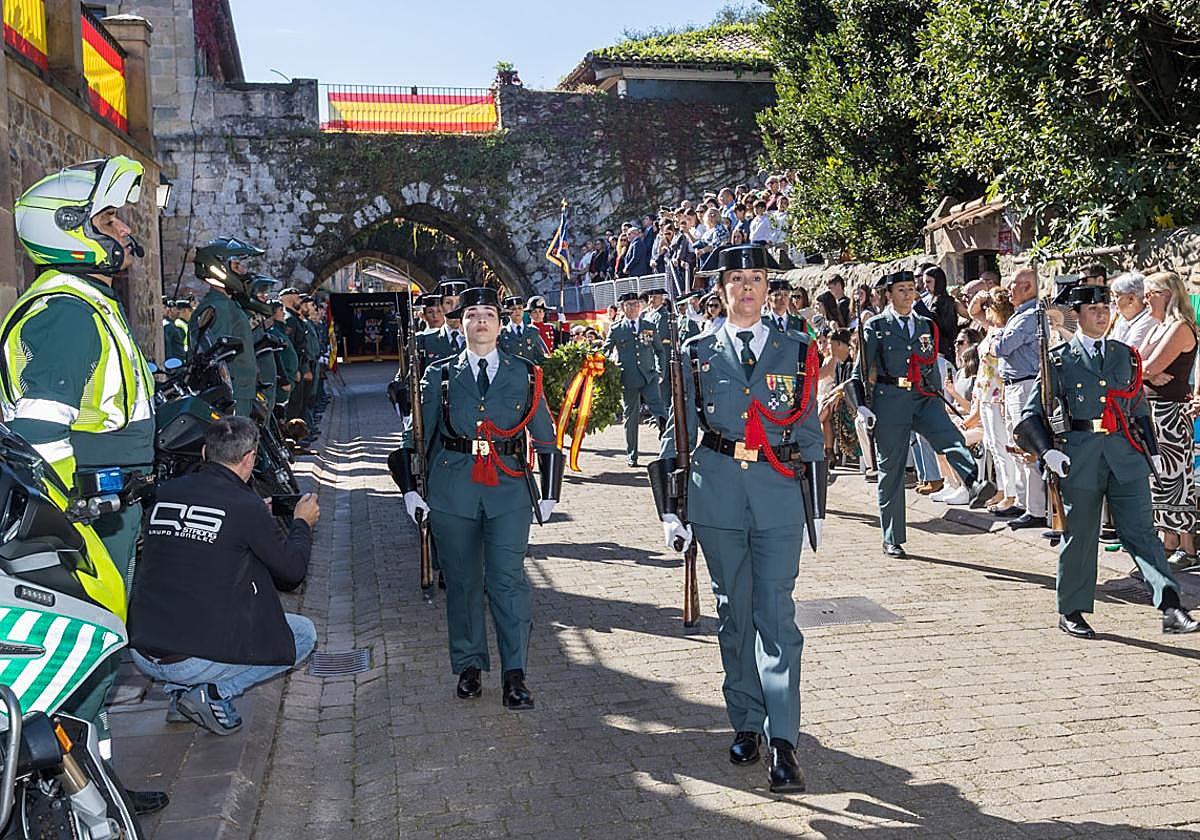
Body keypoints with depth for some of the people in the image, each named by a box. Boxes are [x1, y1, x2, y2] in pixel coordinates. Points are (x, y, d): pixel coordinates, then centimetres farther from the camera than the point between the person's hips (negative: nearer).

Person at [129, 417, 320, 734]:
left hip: (141, 656, 6)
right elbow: (293, 569, 1)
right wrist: (302, 523, 20)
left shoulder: (165, 491, 5)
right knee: (305, 633, 13)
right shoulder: (247, 507, -11)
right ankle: (214, 693, -1)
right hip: (198, 660, -6)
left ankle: (181, 687, 14)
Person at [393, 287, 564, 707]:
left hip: (509, 487, -1)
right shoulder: (440, 375, 7)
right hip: (452, 490, 1)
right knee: (462, 581, 8)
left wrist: (550, 493, 8)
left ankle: (514, 674, 0)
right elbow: (414, 436, 10)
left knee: (508, 578, -8)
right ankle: (469, 666, 23)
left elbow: (545, 438, 11)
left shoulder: (524, 374, 7)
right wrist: (409, 488, 3)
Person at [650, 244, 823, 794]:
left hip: (780, 491, -1)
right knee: (733, 611, 9)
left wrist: (815, 510, 9)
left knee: (776, 614, -6)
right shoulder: (698, 354, 8)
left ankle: (783, 743, -4)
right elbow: (680, 432, 8)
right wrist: (670, 508, 3)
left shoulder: (795, 352, 9)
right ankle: (746, 724, 23)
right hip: (716, 491, 1)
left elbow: (810, 433, 11)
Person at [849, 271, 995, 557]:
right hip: (890, 401, -3)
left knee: (951, 438, -27)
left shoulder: (926, 325, 16)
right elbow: (859, 371, 2)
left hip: (924, 399, 3)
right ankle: (892, 539, 9)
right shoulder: (876, 327, 4)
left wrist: (939, 399, 24)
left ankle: (974, 486, -51)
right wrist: (862, 407, -7)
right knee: (891, 469, 1)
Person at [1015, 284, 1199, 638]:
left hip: (1125, 454, 3)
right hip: (1079, 458, -3)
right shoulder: (1059, 360, 1)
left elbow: (1139, 408, 21)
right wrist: (1047, 451, -13)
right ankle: (1071, 612, 18)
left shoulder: (1125, 355, 13)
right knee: (1079, 535, 5)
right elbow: (1031, 413, 0)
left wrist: (1153, 450, 15)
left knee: (1142, 531, -1)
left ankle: (1172, 610, -4)